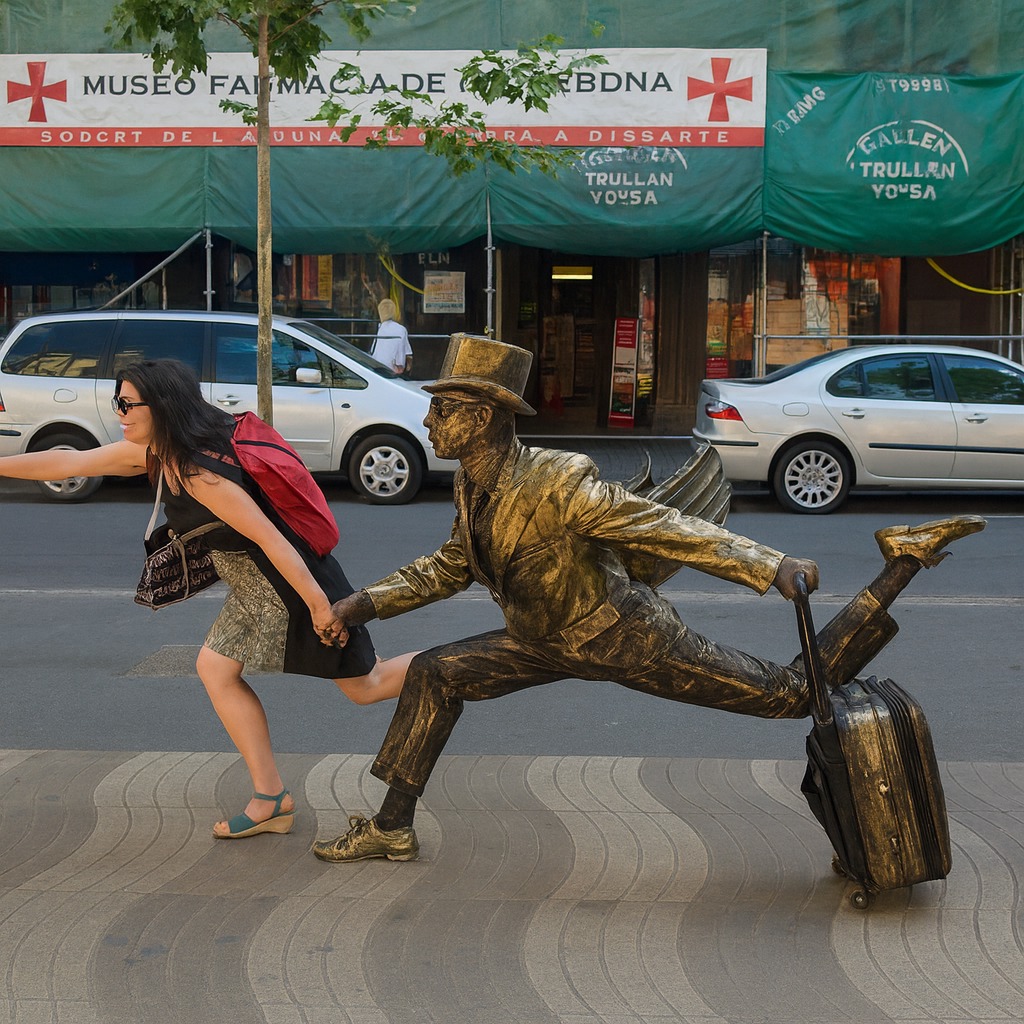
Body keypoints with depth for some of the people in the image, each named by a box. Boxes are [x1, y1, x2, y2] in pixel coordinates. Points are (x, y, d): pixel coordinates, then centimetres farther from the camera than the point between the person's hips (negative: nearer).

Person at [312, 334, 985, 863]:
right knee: (435, 676, 1)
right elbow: (454, 565, 13)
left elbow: (668, 528, -36)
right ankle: (393, 828, 11)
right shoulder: (473, 484, -6)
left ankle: (903, 561, 5)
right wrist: (373, 601, 3)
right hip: (552, 644, 8)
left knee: (800, 692, -4)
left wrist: (769, 564, -48)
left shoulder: (555, 485, -31)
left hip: (632, 640, -8)